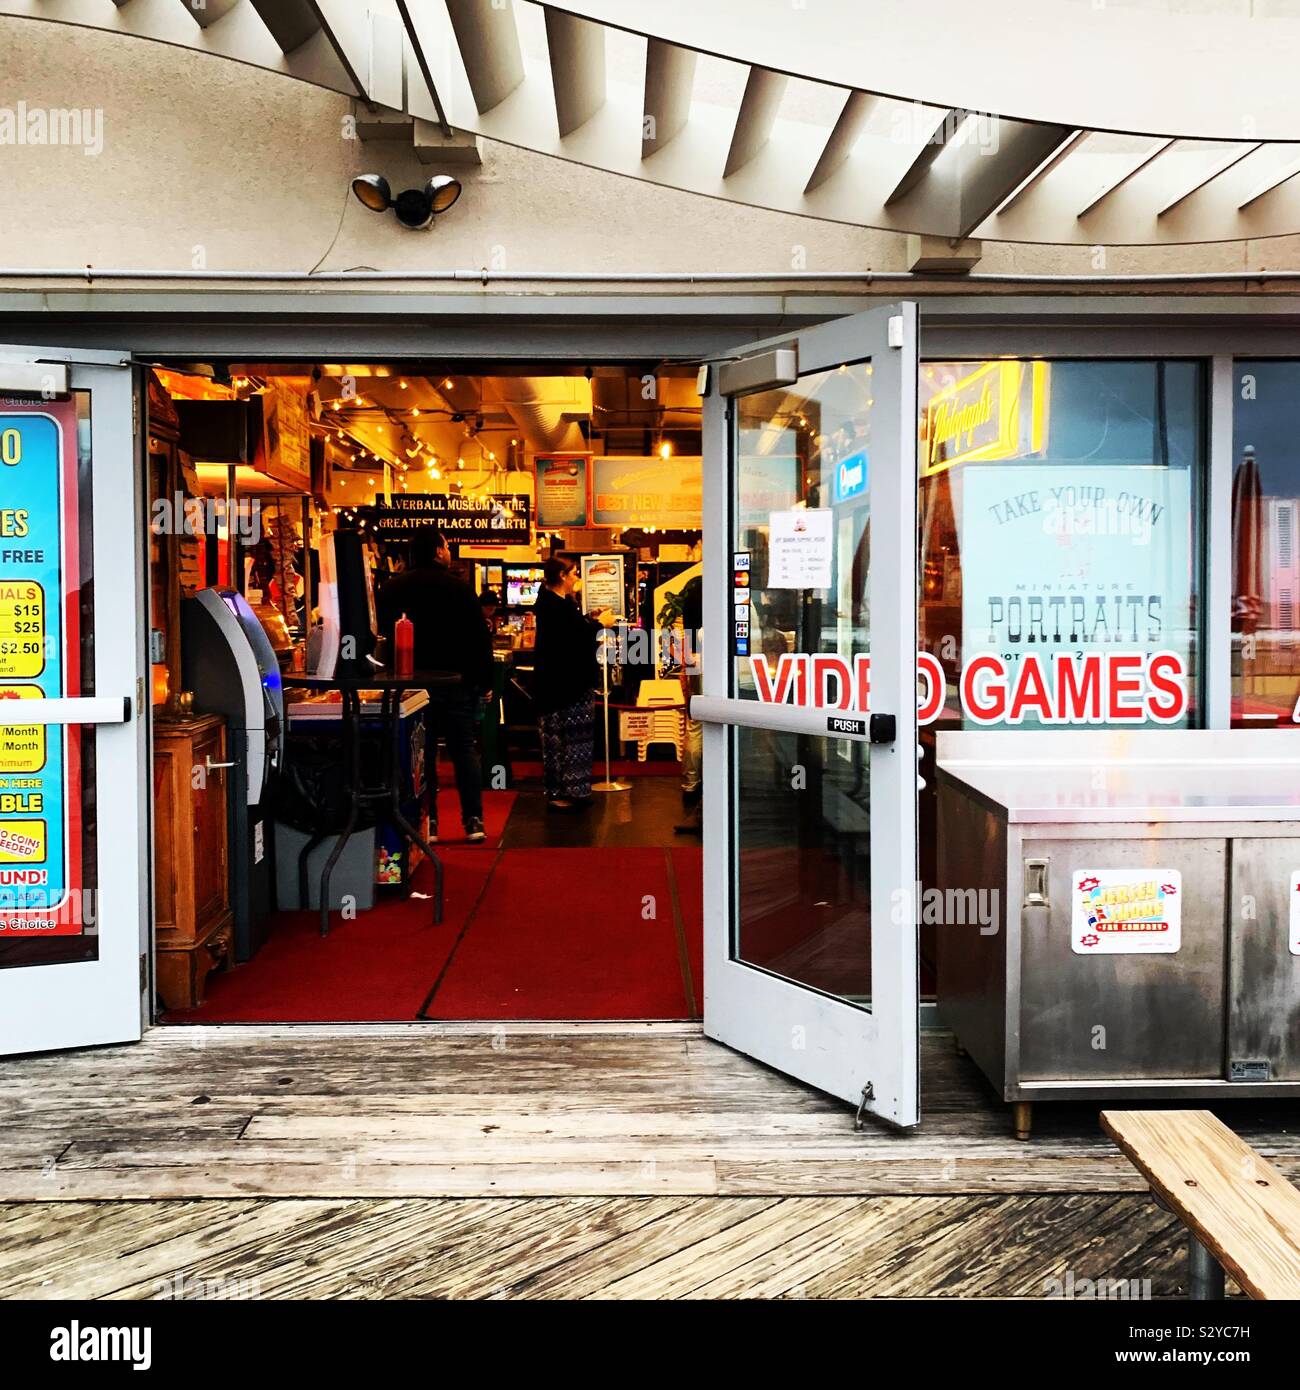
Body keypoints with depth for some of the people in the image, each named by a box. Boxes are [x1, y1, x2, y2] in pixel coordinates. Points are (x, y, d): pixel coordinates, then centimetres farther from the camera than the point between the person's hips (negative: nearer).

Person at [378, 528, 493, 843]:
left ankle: (426, 822, 5)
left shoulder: (393, 588, 2)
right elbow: (481, 636, -5)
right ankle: (473, 821, 3)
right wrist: (485, 681, 1)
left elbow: (382, 631, 6)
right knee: (464, 747, 5)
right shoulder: (458, 586, -5)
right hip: (458, 681, -1)